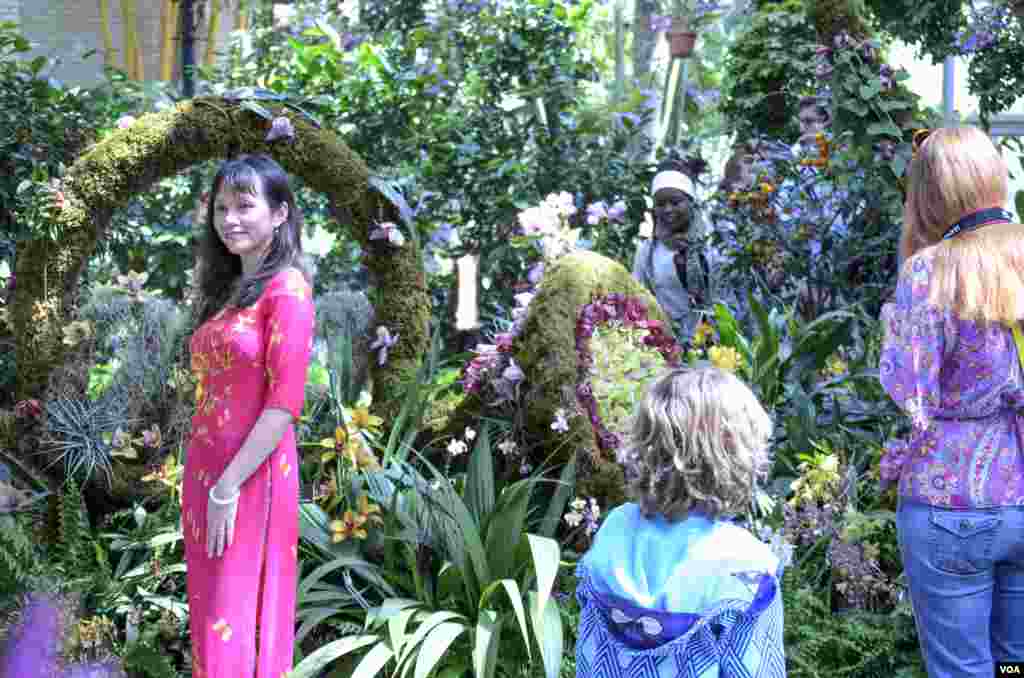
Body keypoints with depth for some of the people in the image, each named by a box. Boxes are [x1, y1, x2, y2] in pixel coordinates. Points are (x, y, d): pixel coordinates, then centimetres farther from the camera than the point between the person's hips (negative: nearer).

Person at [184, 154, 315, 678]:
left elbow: (284, 403, -17)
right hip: (205, 468, 8)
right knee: (210, 611, 13)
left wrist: (228, 488, -19)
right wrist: (204, 482, 9)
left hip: (250, 476, -8)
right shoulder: (228, 288, 14)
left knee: (235, 621, -4)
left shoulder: (286, 289, -11)